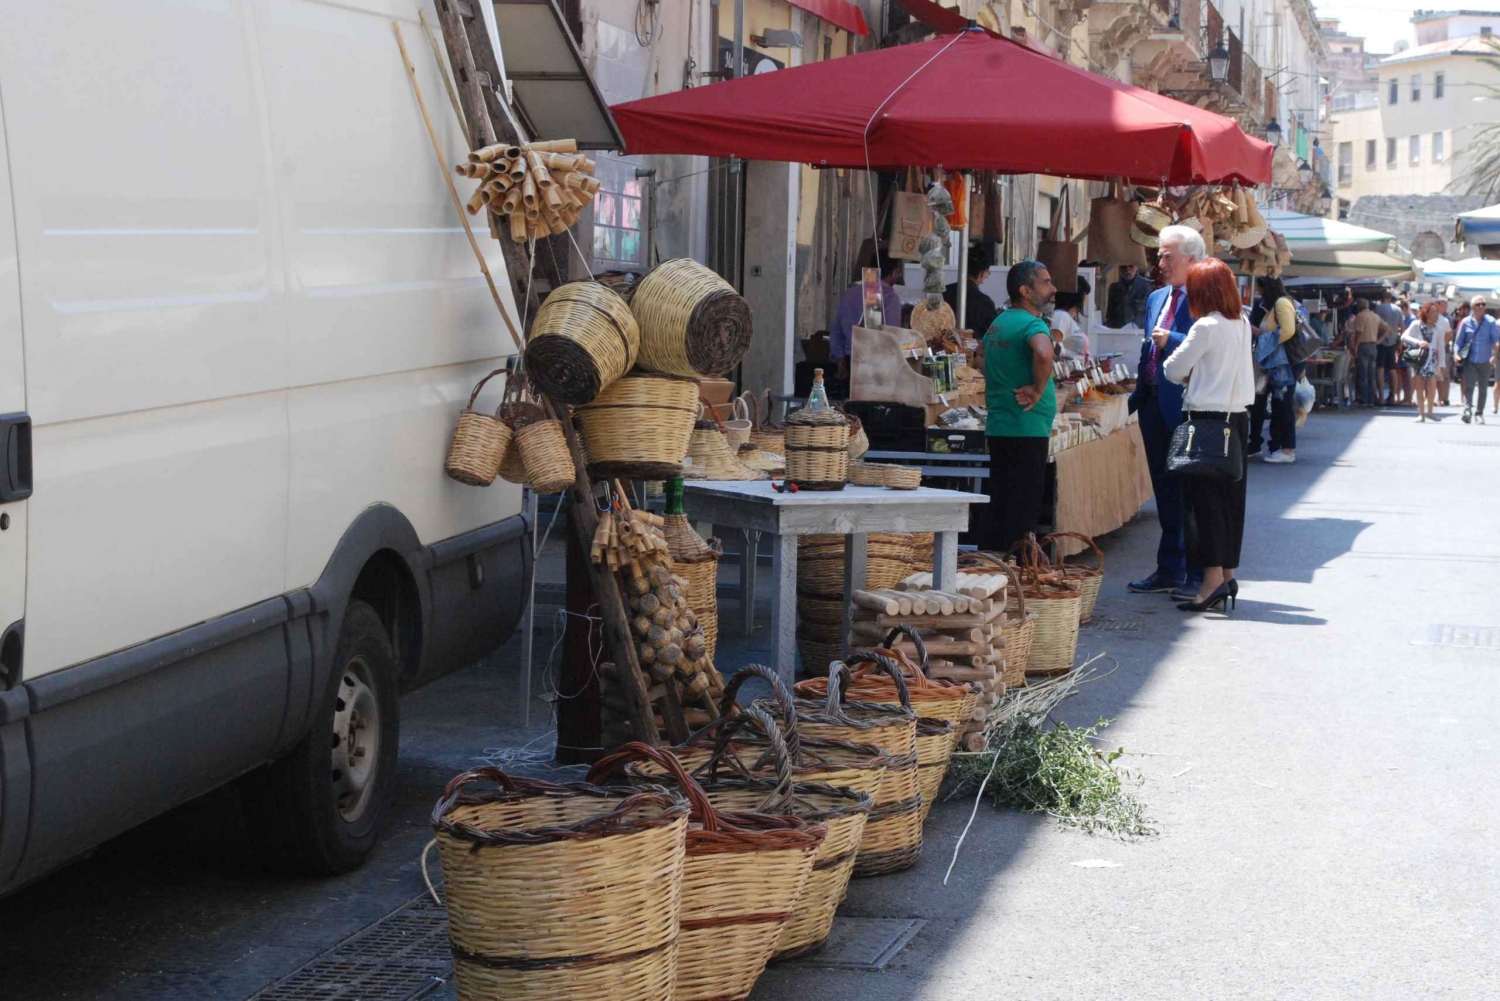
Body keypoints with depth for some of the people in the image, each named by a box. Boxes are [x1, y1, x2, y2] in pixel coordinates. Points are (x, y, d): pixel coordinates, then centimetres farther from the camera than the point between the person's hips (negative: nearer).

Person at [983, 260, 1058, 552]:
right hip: (1027, 430, -9)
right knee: (1023, 512, -6)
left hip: (997, 428, 9)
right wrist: (1039, 389, -22)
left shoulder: (997, 323, 16)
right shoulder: (1032, 324, -14)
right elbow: (1043, 353, -36)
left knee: (1001, 507, 13)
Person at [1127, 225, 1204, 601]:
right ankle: (1169, 569, 22)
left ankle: (1197, 574, 5)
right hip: (1154, 405, 8)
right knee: (1165, 492, 14)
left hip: (1187, 407, -8)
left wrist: (1172, 340, -21)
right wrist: (1137, 394, 19)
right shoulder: (1156, 299, 17)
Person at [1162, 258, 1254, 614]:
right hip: (1237, 417, 8)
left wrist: (1187, 374, 13)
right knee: (1230, 499, 12)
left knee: (1204, 500, -5)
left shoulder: (1207, 327, -14)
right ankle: (1228, 575, 17)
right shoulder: (1242, 325, 9)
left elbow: (1174, 370, -7)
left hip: (1207, 417, -8)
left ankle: (1213, 579, -8)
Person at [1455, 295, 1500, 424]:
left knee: (1483, 389, 9)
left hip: (1485, 362, 1)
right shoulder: (1466, 323, 1)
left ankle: (1479, 413, 19)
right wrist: (1456, 354, -10)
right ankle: (1467, 411, -22)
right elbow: (1458, 341, 6)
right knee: (1468, 387, -14)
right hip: (1470, 361, -1)